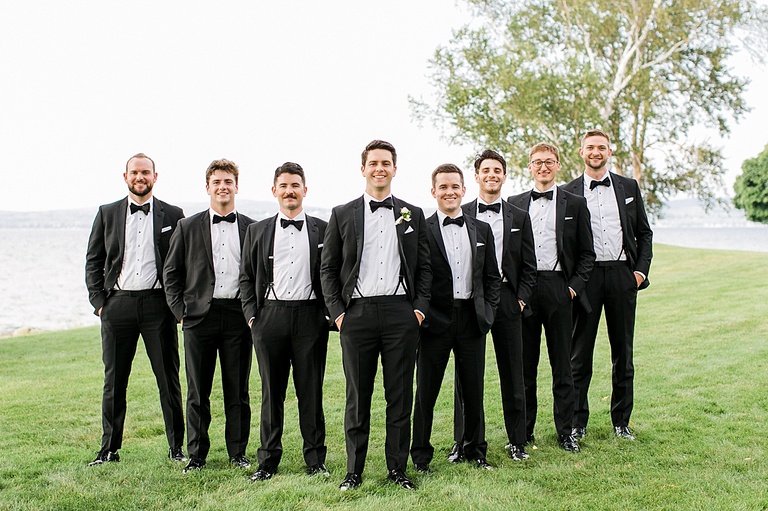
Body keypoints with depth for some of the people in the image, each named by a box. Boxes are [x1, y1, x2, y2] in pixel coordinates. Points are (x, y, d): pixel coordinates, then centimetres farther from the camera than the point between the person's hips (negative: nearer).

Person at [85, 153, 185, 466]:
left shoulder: (172, 215, 5)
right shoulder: (107, 214, 10)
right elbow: (93, 261, 10)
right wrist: (98, 301, 0)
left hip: (158, 304, -1)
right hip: (117, 304, 2)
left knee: (169, 379, 4)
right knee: (114, 381, 8)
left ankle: (177, 447, 15)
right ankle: (109, 449, 20)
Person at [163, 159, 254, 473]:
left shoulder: (251, 229, 7)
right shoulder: (188, 227, 6)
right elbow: (171, 272, 8)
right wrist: (180, 312, 0)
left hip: (238, 317, 0)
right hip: (199, 316, 0)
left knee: (238, 391, 7)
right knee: (197, 392, 6)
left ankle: (238, 453, 19)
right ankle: (196, 456, 17)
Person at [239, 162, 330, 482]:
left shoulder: (322, 230, 7)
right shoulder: (257, 231, 12)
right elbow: (246, 277, 11)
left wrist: (330, 312, -2)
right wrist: (251, 315, 2)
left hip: (310, 316, -1)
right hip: (270, 315, 1)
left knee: (311, 391, 3)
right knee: (271, 392, 6)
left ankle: (315, 460, 14)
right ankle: (268, 461, 16)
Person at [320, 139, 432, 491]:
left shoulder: (413, 215, 11)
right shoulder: (342, 215, 8)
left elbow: (424, 267, 11)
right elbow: (328, 268, 7)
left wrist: (420, 308, 0)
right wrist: (338, 312, -2)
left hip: (401, 313, 1)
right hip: (357, 313, -1)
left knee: (400, 396, 5)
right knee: (357, 397, 5)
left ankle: (397, 468, 18)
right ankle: (354, 471, 16)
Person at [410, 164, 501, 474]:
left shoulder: (482, 230, 10)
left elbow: (492, 277, 13)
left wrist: (487, 312, 3)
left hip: (472, 319, 3)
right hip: (435, 321, -3)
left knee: (474, 390, 11)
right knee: (426, 391, 5)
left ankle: (476, 452, 26)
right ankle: (420, 457, 17)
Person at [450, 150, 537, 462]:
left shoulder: (519, 218, 10)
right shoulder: (461, 215, 4)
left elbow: (528, 265, 10)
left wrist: (522, 298, -1)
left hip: (507, 301, 2)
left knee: (512, 374, 7)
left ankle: (517, 441, 19)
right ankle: (463, 442, 14)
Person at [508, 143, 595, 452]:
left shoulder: (575, 204, 8)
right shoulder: (515, 204, 11)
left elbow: (587, 253, 7)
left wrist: (575, 286, -3)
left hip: (558, 288, -1)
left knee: (562, 364, 5)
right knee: (524, 363, 7)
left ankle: (565, 431, 15)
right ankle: (524, 430, 17)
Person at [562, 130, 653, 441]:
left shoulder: (628, 187, 10)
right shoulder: (569, 193, 3)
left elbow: (644, 233, 12)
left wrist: (641, 270, 0)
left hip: (622, 274, 2)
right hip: (586, 276, -2)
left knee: (623, 353, 9)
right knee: (580, 353, 3)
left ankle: (621, 422, 21)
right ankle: (577, 422, 14)